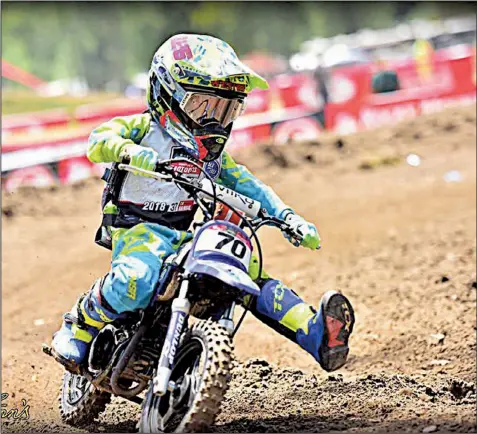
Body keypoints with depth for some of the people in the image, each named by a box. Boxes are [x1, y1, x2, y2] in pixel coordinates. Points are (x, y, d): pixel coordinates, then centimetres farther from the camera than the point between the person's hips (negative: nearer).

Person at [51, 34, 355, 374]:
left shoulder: (212, 151, 19)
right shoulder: (144, 128, 0)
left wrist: (290, 219, 3)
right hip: (140, 229, -6)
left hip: (189, 237, 6)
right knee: (137, 281, -39)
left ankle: (317, 334, -23)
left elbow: (246, 185, 17)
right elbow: (99, 140, -16)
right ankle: (79, 328, -14)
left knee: (253, 274, -11)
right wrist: (129, 150, -39)